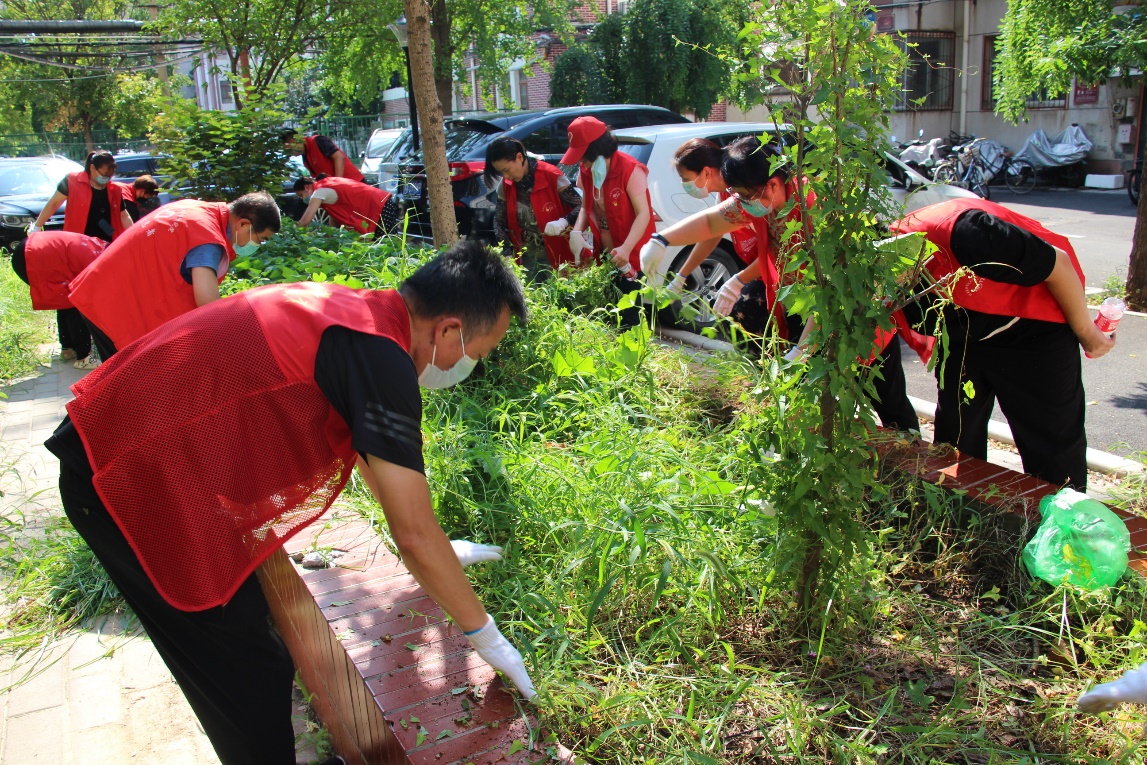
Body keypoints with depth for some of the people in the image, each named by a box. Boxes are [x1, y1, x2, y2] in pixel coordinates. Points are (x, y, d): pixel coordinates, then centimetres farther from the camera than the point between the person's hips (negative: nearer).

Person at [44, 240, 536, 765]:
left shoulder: (355, 310, 5)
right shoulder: (380, 356, -23)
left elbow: (367, 449, 20)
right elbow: (413, 533, -19)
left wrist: (433, 551, 27)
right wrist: (484, 635, -5)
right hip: (130, 479, -10)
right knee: (251, 674, 1)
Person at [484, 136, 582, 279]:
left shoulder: (551, 176, -15)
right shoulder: (505, 186, 0)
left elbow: (581, 206, -14)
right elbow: (499, 222, 6)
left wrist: (563, 222, -33)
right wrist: (508, 254, -8)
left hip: (558, 256, -4)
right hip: (527, 261, 4)